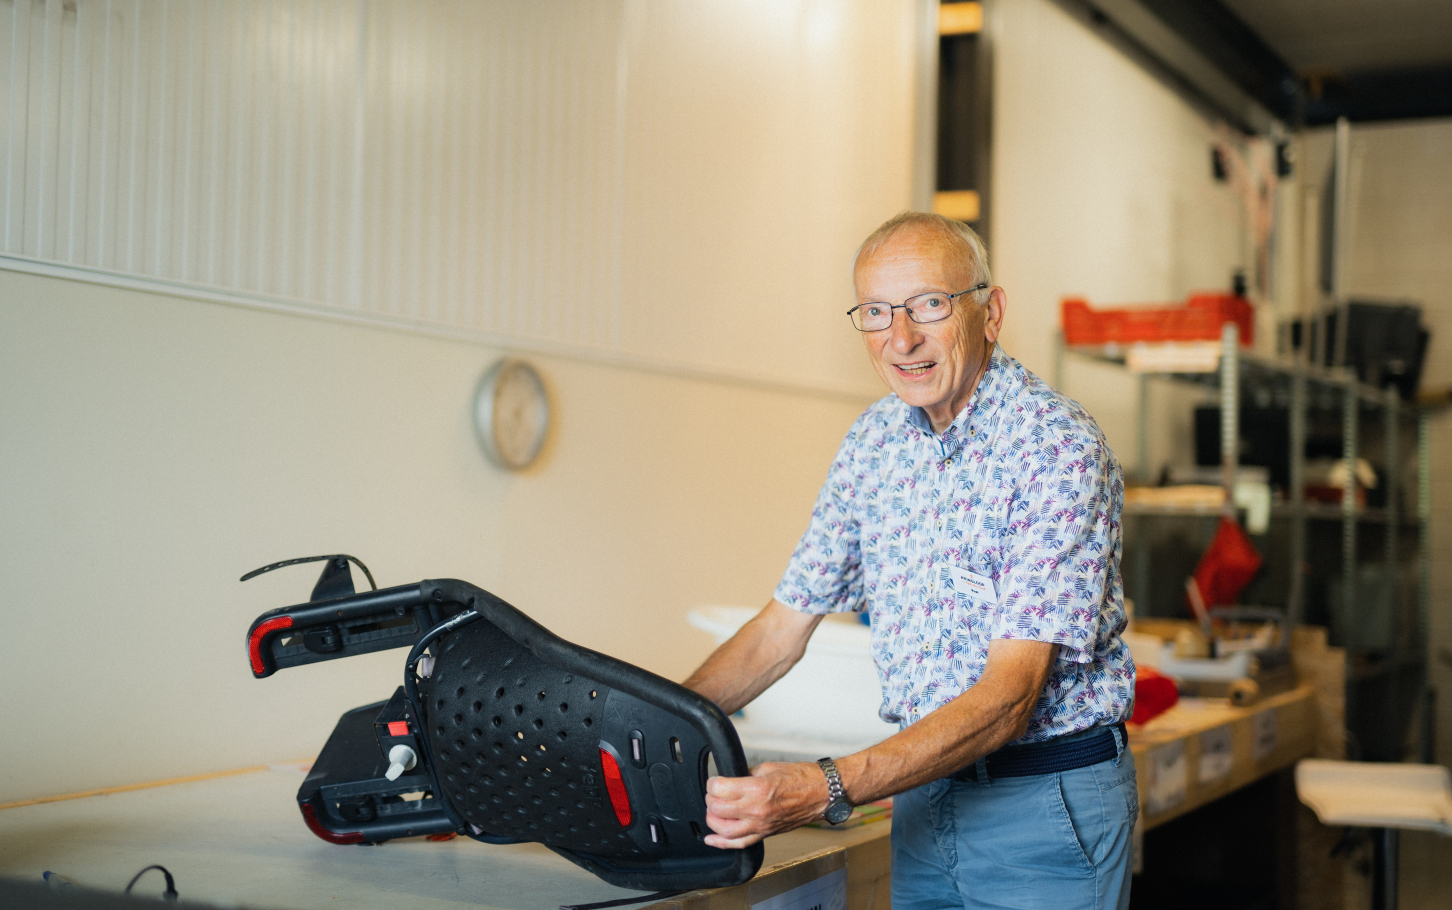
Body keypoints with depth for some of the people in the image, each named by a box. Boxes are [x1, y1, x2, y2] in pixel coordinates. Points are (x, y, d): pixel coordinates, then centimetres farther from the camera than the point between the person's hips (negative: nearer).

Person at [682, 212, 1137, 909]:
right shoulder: (872, 440, 1)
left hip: (1046, 801, -6)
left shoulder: (1059, 448, -20)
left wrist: (828, 789, -37)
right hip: (925, 787, 6)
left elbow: (1009, 697, -26)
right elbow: (784, 624, 6)